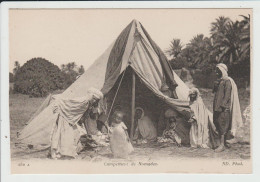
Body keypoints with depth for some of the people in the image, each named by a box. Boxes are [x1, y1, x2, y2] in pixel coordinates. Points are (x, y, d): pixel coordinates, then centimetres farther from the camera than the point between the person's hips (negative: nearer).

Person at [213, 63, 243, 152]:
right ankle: (223, 141, 17)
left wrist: (222, 105, -21)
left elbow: (227, 95, -17)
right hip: (217, 106, 9)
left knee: (222, 124, -10)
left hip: (224, 108, -9)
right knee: (217, 122, 8)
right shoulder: (219, 81, 16)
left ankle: (222, 145, -10)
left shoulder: (227, 81, -10)